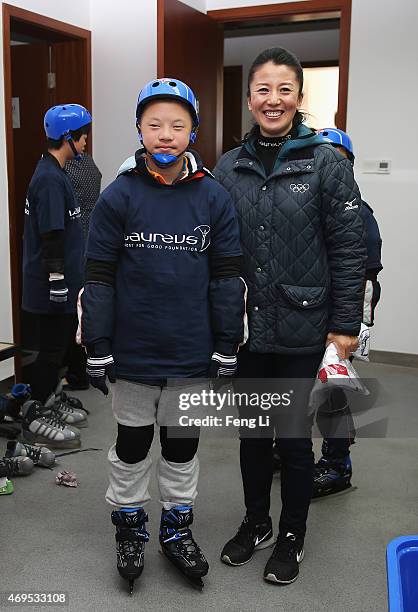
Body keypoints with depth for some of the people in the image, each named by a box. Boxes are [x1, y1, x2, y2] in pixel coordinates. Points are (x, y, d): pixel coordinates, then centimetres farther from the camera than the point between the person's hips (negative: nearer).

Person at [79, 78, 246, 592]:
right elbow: (98, 277, -4)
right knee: (132, 444, 16)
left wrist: (226, 349, 1)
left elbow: (227, 278, 1)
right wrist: (97, 349, -5)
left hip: (193, 356, 1)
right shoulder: (118, 196, -6)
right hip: (132, 354, -1)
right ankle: (129, 525, 38)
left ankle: (177, 528, 38)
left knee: (182, 446, 17)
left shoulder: (214, 197, -2)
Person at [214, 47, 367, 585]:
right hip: (245, 328, 4)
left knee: (294, 437, 10)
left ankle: (291, 536, 32)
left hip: (301, 331, -3)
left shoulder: (326, 163, -7)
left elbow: (348, 250, -8)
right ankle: (255, 522, 39)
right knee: (252, 431, 17)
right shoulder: (227, 168, 3)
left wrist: (345, 327, -9)